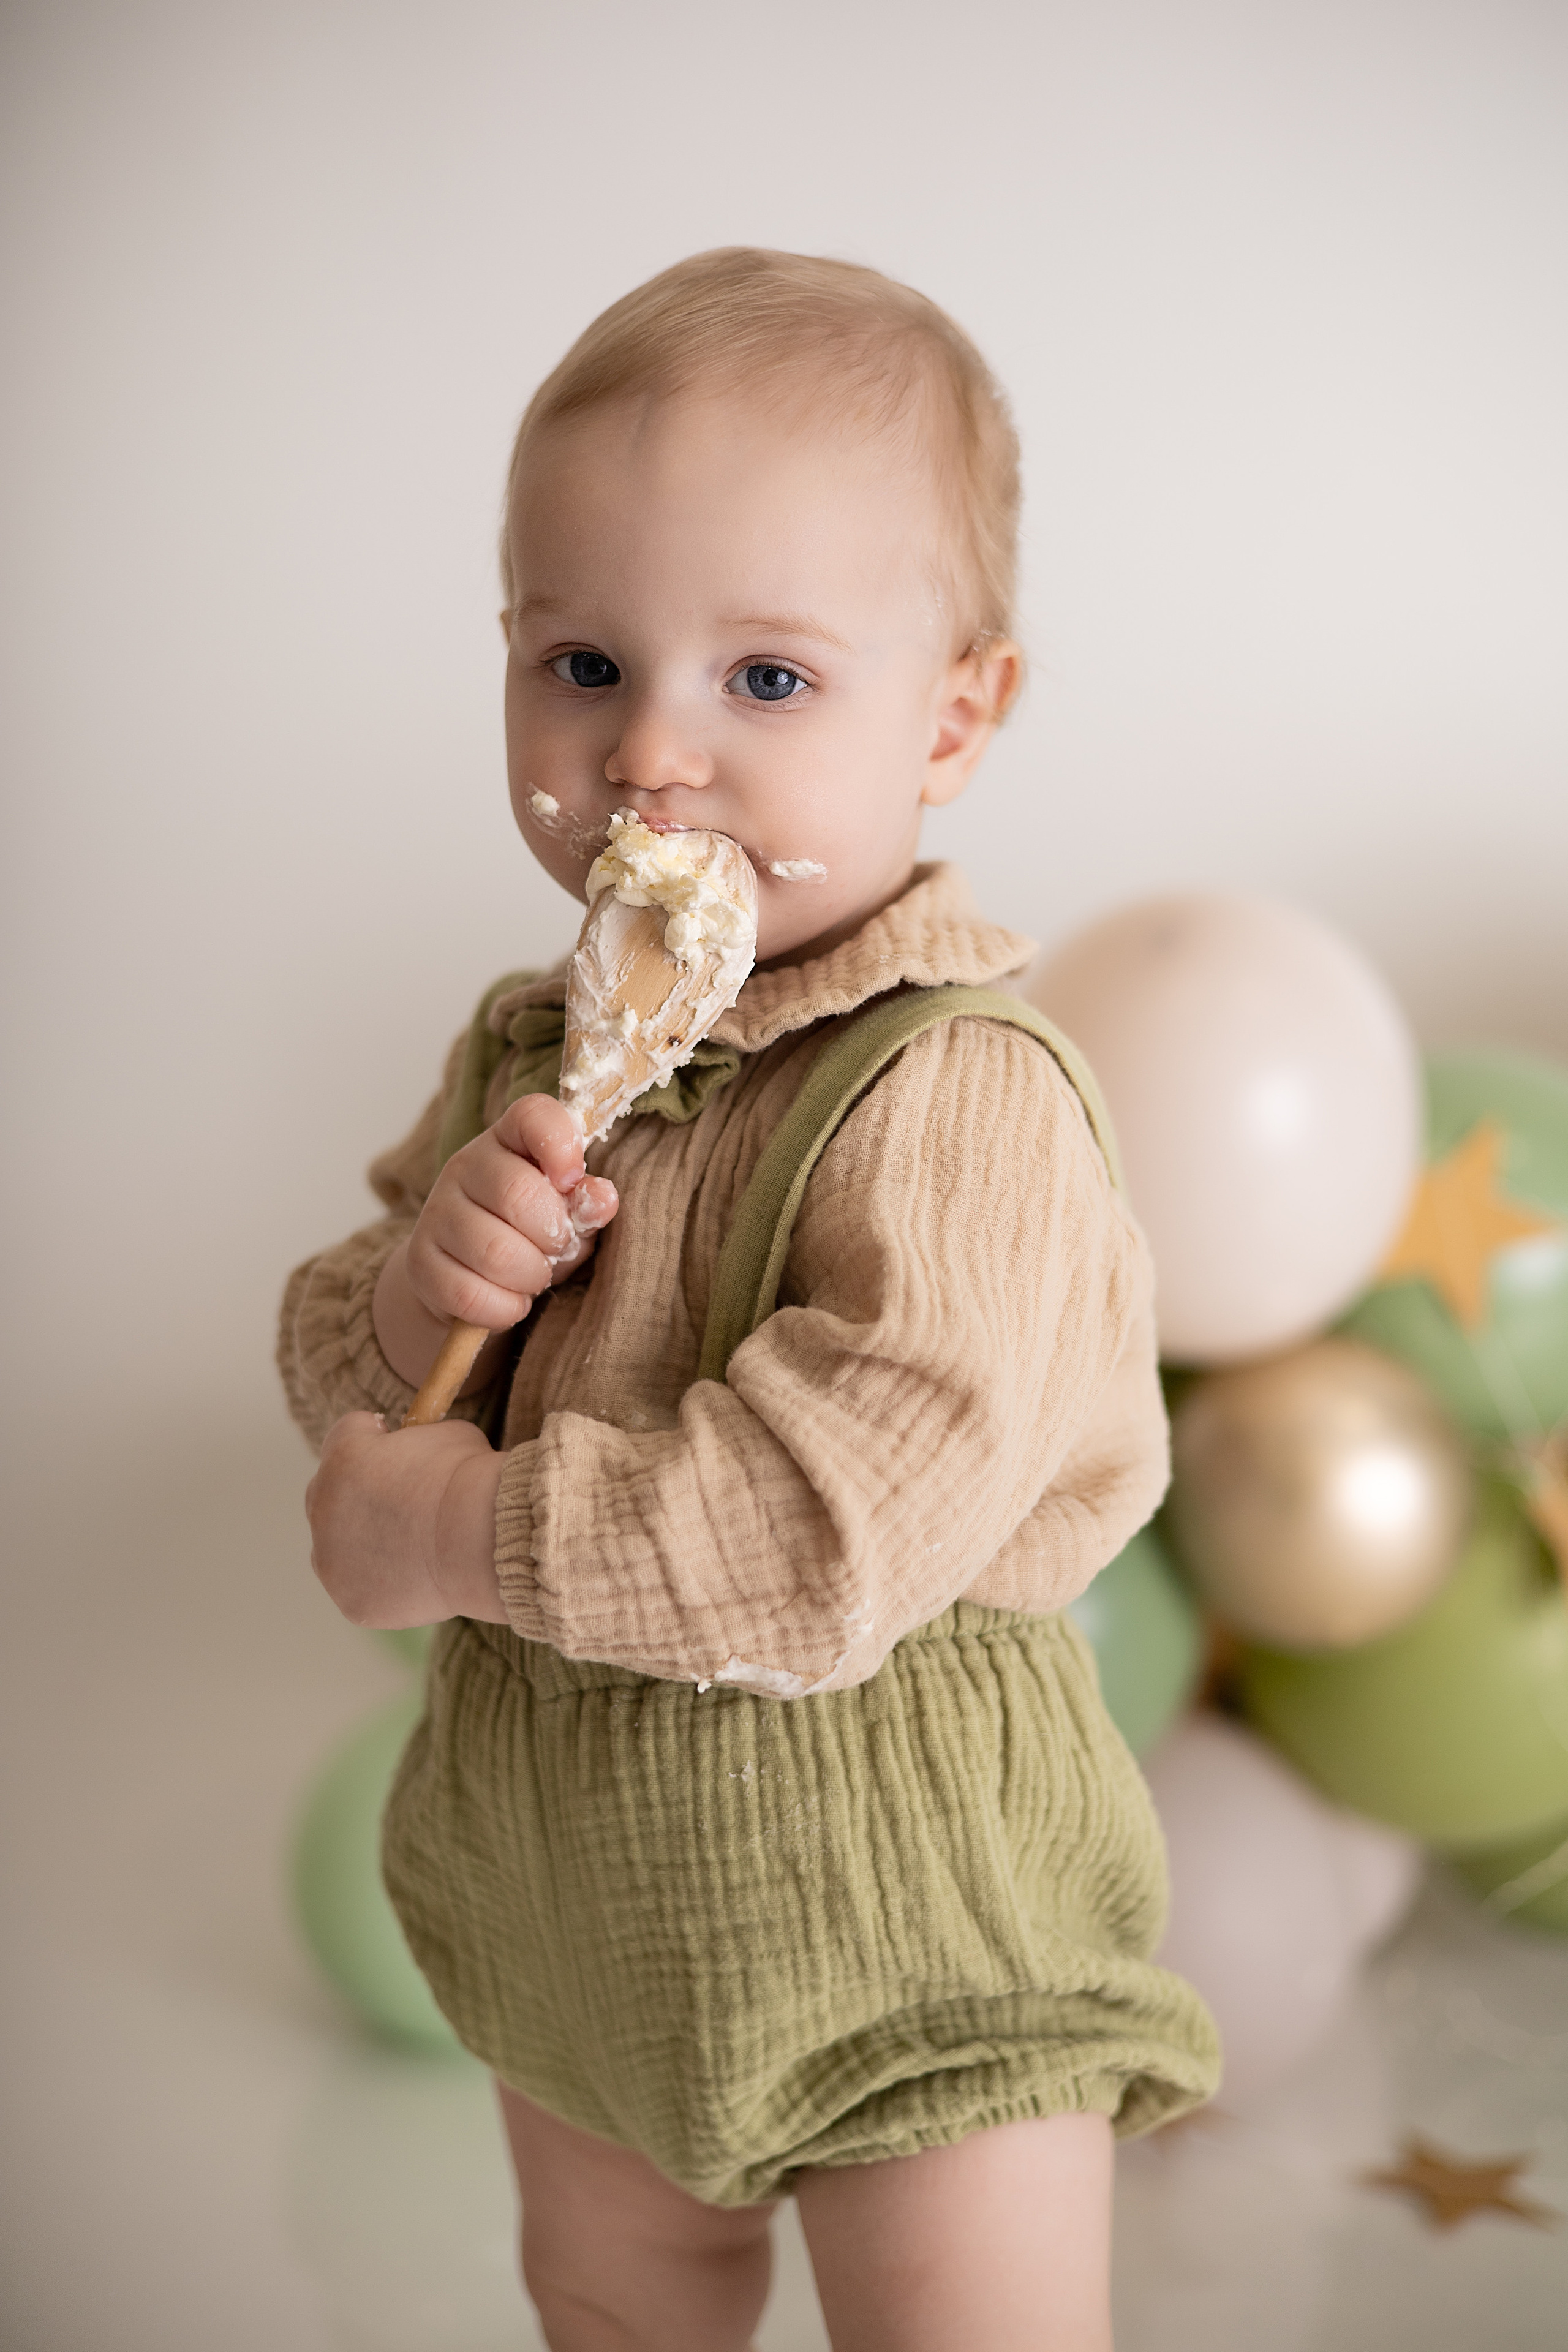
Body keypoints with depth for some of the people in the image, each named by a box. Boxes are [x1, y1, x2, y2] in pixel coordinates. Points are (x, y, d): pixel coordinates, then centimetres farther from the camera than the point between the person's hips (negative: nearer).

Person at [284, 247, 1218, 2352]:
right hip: (570, 1886, 7)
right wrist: (420, 1294, -21)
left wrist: (471, 1531, -28)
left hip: (899, 1931, -7)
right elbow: (336, 1373, 3)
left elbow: (860, 1521, -37)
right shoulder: (539, 1049, -3)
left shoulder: (960, 1097, -27)